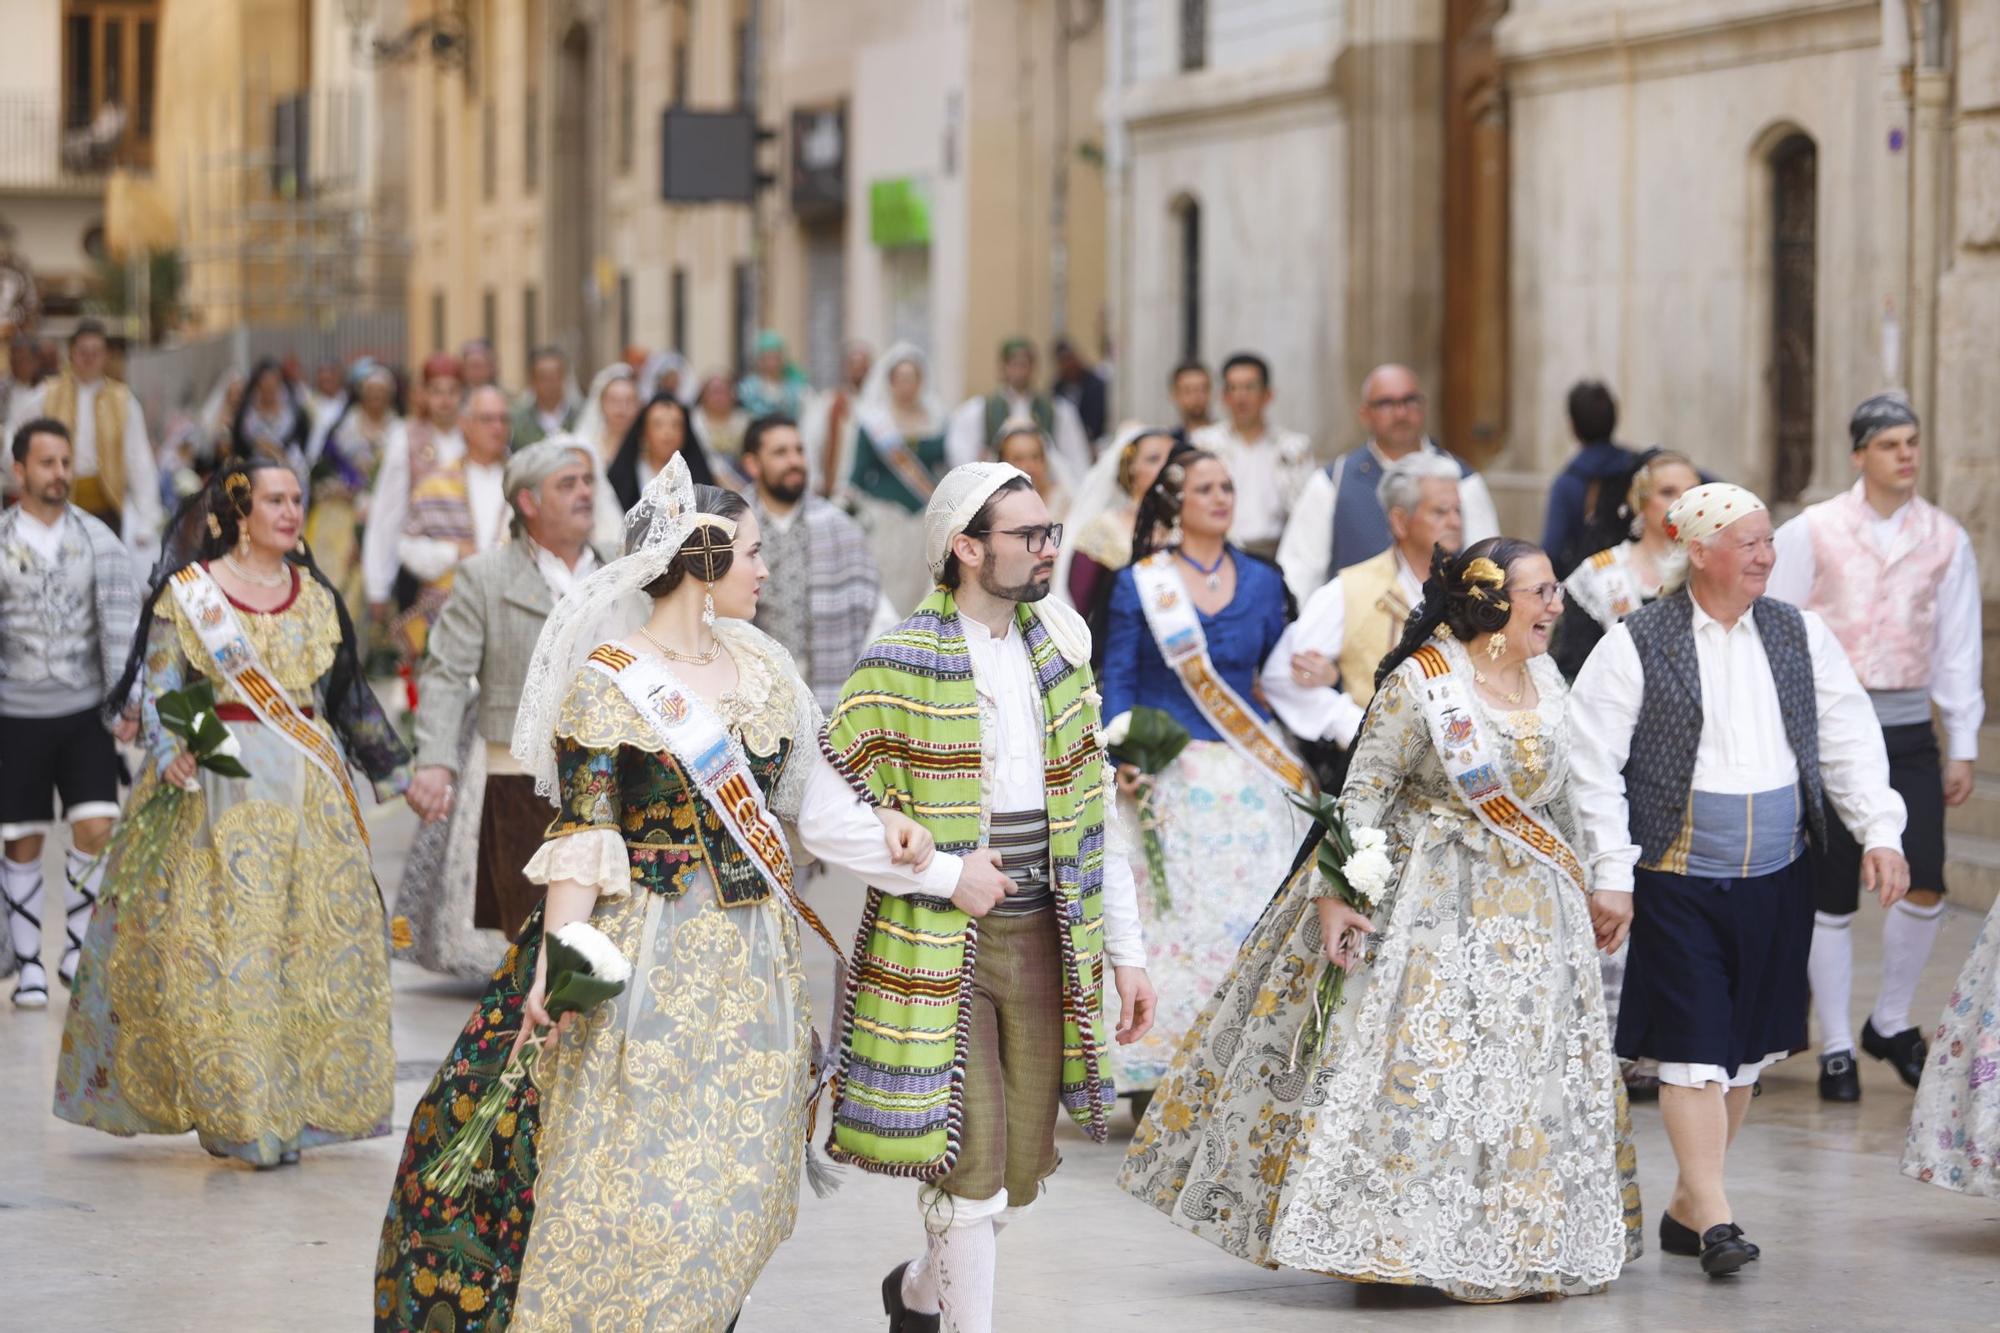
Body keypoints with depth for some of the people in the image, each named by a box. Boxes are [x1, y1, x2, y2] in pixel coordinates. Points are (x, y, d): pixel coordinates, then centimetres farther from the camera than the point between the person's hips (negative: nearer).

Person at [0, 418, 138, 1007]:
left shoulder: (98, 540, 2)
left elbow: (120, 621, -6)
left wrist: (123, 700, -16)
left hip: (85, 714, 1)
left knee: (95, 829, -9)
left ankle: (75, 948, 8)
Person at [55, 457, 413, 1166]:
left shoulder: (315, 596, 13)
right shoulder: (188, 591, 0)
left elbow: (350, 696, 20)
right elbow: (159, 690, -2)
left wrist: (396, 771, 22)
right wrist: (169, 755, -20)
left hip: (309, 791, 4)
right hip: (219, 788, -4)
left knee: (317, 936, 0)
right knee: (221, 943, -9)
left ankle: (297, 1103, 7)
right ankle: (233, 1113, -5)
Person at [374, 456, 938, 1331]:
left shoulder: (760, 669, 9)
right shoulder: (607, 682, -9)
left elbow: (800, 792, 17)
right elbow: (582, 838, -13)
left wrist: (880, 828, 0)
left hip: (753, 961, 6)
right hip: (650, 956, -6)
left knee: (732, 1178, 6)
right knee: (627, 1171, -6)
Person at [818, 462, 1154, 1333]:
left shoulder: (1057, 656, 10)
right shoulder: (900, 667, -9)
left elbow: (1091, 817, 13)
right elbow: (824, 814, -10)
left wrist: (1125, 951, 10)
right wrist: (947, 874, -14)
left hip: (1041, 937, 6)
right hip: (936, 950, -6)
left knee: (1021, 1174, 11)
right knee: (972, 1161, -10)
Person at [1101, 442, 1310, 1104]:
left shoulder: (1262, 583, 12)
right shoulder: (1139, 584, 3)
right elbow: (1117, 682, 1)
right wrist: (1121, 761, -11)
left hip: (1251, 774, 3)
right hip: (1170, 775, -3)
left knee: (1253, 916, -4)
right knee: (1171, 918, -7)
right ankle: (1156, 1081, -2)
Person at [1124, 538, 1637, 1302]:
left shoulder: (1547, 680, 8)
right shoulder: (1420, 683, -12)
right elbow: (1363, 791, -12)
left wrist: (1578, 887, 19)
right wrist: (1335, 893, -21)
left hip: (1525, 909, 6)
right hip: (1426, 903, -6)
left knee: (1523, 1066, 7)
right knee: (1404, 1059, -9)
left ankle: (1514, 1242, 16)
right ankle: (1389, 1233, -1)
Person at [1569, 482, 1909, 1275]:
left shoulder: (1800, 636, 8)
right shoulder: (1637, 645, -5)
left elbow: (1849, 739, 10)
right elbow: (1594, 765, -6)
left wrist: (1879, 831, -3)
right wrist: (1611, 875, -10)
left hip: (1777, 881, 4)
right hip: (1677, 881, -4)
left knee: (1742, 1051, 9)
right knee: (1694, 1051, -8)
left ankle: (1687, 1208, 21)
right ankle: (1714, 1218, -7)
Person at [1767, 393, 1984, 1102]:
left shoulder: (1945, 539, 6)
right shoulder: (1812, 532, -1)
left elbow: (1958, 646, 9)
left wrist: (1963, 746, 7)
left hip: (1908, 730, 2)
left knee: (1924, 884, -9)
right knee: (1831, 894, 3)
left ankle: (1891, 1021, 13)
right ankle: (1836, 1049, 13)